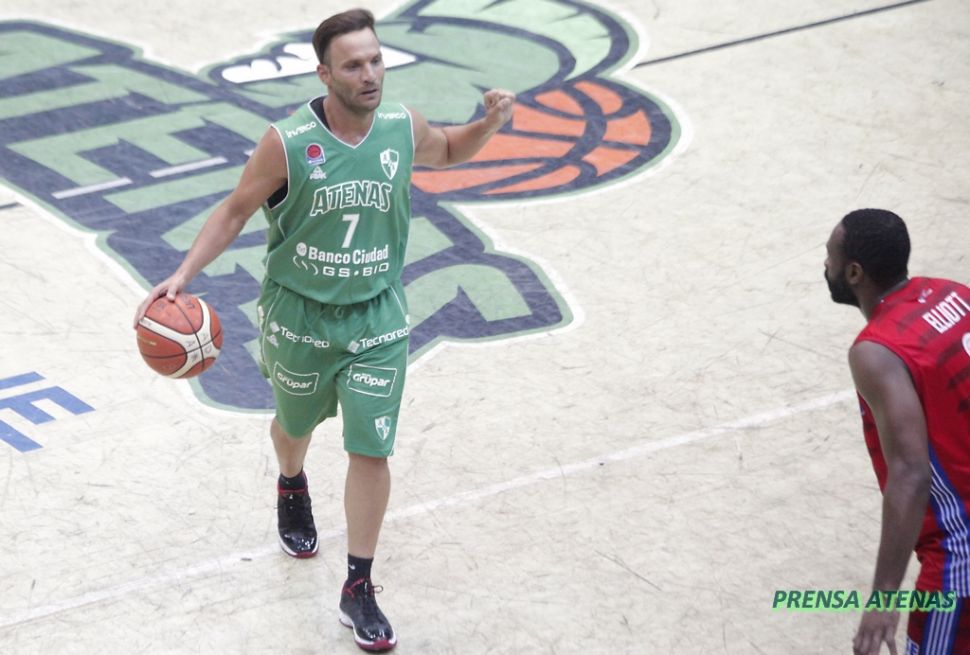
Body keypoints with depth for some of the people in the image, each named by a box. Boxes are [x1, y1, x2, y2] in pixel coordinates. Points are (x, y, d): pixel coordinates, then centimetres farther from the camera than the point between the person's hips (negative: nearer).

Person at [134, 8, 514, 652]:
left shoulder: (403, 127, -10)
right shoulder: (287, 143, -20)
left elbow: (448, 151, 13)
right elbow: (236, 211, -7)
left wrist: (490, 123, -8)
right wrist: (184, 273, -18)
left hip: (376, 320, 1)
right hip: (299, 316, -1)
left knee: (371, 451, -4)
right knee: (295, 425, 23)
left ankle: (358, 589, 7)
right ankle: (292, 488, 60)